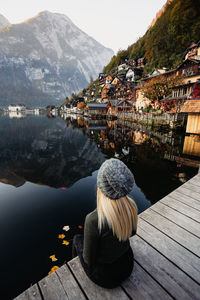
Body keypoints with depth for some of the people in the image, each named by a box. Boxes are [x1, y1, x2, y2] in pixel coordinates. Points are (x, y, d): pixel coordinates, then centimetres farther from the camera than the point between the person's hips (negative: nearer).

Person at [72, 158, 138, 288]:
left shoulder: (94, 220, -37)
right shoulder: (131, 206, -20)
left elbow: (89, 259, -21)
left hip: (105, 275, -4)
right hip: (127, 265, 4)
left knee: (77, 239, 20)